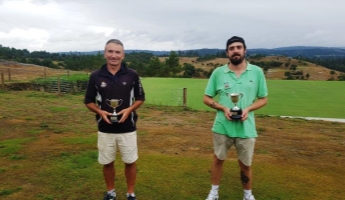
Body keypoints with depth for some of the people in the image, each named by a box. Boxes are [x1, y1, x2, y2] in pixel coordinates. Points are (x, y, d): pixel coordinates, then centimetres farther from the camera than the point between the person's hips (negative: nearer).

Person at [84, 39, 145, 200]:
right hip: (105, 129, 1)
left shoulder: (132, 75, -5)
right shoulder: (95, 76, -3)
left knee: (130, 161, 10)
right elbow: (88, 101, 5)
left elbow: (140, 98, 4)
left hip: (128, 129, 0)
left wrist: (129, 109, -14)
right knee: (107, 162, 13)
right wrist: (100, 111, -15)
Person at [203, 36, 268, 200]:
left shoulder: (257, 72, -1)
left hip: (246, 128, 0)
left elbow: (263, 99, 5)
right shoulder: (218, 72, -3)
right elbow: (207, 98, 2)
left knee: (245, 165, 14)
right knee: (218, 159, 16)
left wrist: (248, 109, -14)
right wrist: (223, 108, -15)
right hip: (222, 127, 0)